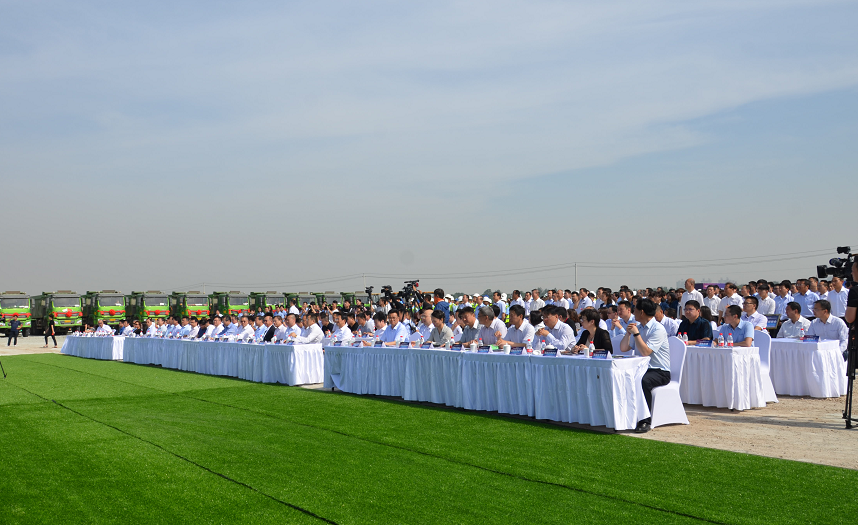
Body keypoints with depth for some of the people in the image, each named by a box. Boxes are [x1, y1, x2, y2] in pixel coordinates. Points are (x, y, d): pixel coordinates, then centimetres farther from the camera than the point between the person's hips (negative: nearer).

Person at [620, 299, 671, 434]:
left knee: (643, 381, -37)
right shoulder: (638, 327, 13)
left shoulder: (658, 329, -12)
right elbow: (623, 348, 13)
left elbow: (645, 352, -22)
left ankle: (645, 421, -29)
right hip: (643, 369, 7)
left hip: (661, 372, -7)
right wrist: (628, 332, -1)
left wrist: (636, 333, -18)